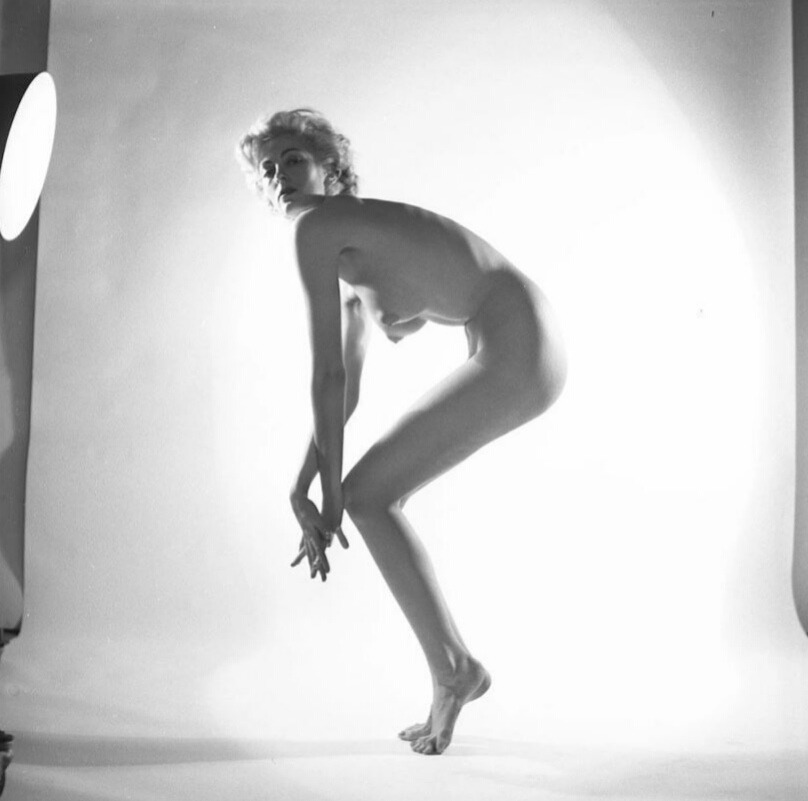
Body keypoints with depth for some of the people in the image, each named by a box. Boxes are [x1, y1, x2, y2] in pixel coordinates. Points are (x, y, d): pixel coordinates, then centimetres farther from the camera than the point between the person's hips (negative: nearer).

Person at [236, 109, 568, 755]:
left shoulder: (317, 227, -6)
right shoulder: (356, 262, 23)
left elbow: (327, 376, -8)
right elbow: (345, 391, 22)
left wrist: (328, 492, -1)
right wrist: (304, 487, 17)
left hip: (515, 350, -10)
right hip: (521, 354, 10)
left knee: (366, 496, -5)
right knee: (371, 496, 13)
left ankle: (452, 668, 4)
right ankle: (451, 677, 21)